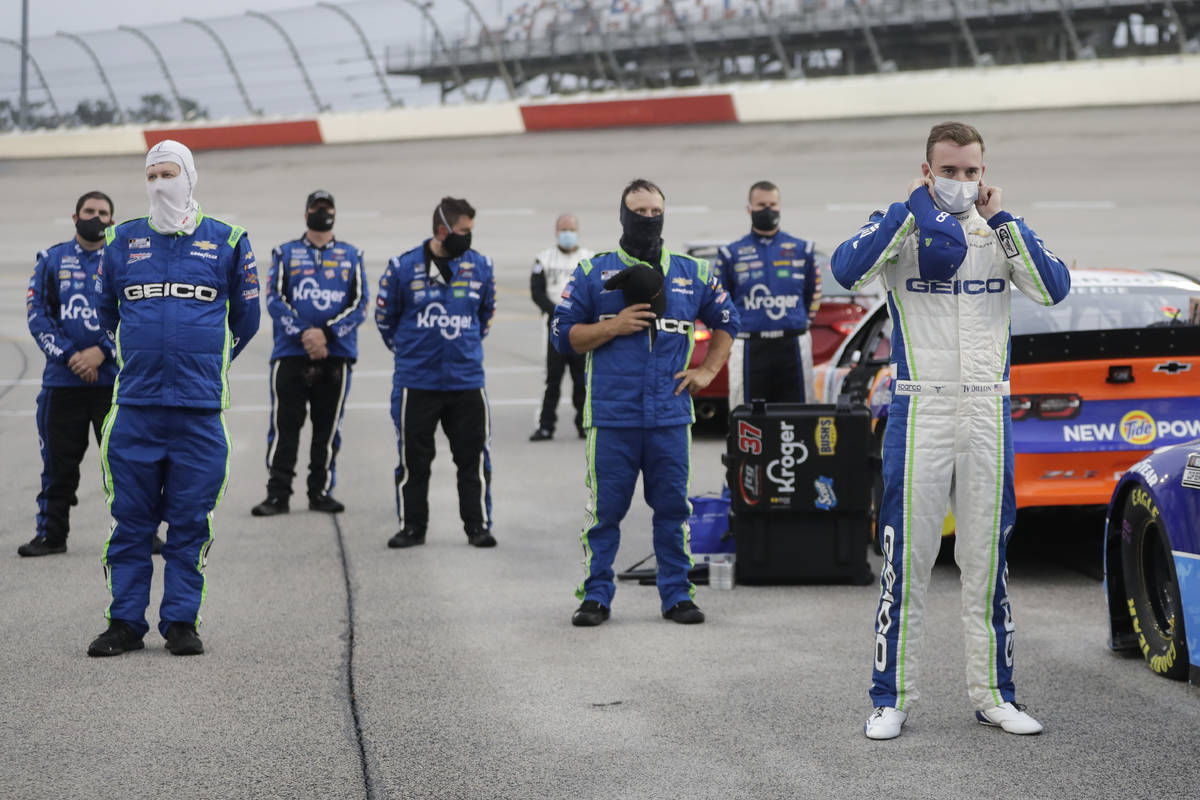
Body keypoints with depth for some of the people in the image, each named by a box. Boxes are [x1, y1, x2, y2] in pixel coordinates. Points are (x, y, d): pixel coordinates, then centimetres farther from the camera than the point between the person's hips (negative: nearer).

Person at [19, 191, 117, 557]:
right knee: (58, 461, 6)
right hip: (62, 381, 1)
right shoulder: (52, 260, 9)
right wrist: (69, 356, -9)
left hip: (113, 379, -1)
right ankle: (51, 534, 15)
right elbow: (38, 315, 2)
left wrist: (101, 352, -12)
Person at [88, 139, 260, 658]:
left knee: (190, 521, 1)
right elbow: (105, 313, 25)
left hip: (200, 408, -1)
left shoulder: (226, 242, 6)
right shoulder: (124, 241, 10)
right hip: (135, 406, 1)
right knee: (130, 519, 2)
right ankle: (125, 623, 8)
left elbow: (244, 318, 18)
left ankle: (182, 622, 9)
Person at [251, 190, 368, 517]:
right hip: (291, 352, -1)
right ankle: (277, 495, -1)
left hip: (336, 354, 1)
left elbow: (359, 304, 4)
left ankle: (321, 491, 13)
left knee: (328, 427, 4)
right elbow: (274, 299, 0)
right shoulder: (285, 253, 11)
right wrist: (303, 334, -14)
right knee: (284, 425, -4)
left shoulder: (351, 255, 13)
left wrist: (326, 333, -10)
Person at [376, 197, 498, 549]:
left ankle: (478, 525, 11)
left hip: (467, 380, 2)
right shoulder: (403, 268, -6)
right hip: (416, 383, -2)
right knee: (413, 459, 6)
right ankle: (412, 526, 17)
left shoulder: (479, 265, 2)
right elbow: (385, 317, 8)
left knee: (474, 458, 2)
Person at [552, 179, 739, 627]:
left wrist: (707, 372, 12)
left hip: (670, 416, 2)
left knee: (673, 507, 4)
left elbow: (726, 321, 25)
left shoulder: (692, 274, 12)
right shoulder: (593, 273, 5)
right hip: (611, 416, -2)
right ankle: (595, 595, 8)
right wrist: (614, 326, -11)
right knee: (604, 509, -1)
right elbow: (563, 334, 2)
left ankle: (677, 594, 13)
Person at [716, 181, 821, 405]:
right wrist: (733, 332, 6)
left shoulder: (801, 250, 11)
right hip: (750, 350, -1)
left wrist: (802, 324, 12)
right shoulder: (731, 254, 6)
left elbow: (814, 293, 19)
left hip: (793, 349, 1)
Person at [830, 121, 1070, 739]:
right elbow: (848, 271, -21)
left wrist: (1001, 220, -11)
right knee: (907, 559, -2)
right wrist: (912, 210, -17)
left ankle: (993, 694, 15)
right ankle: (892, 698, 4)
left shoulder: (1000, 232, 8)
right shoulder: (901, 227, 0)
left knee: (988, 560, 8)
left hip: (988, 415, 3)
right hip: (921, 412, -3)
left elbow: (1053, 289, -8)